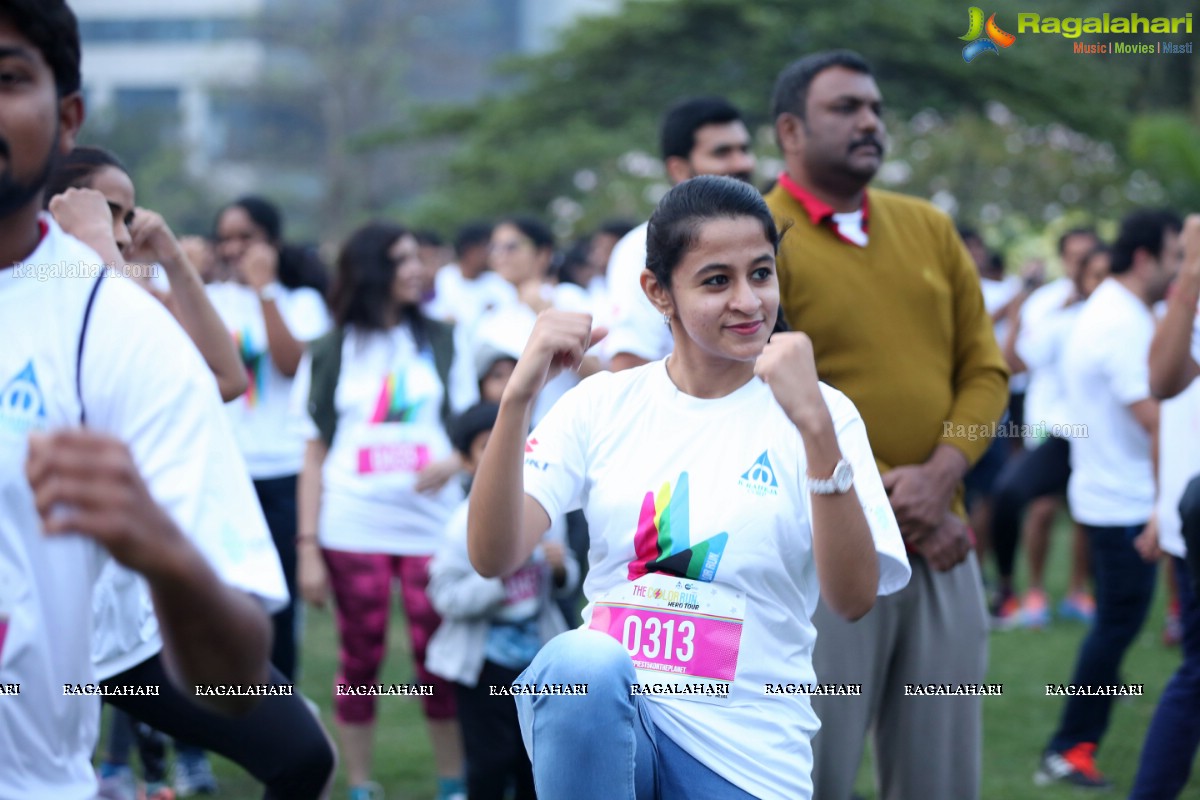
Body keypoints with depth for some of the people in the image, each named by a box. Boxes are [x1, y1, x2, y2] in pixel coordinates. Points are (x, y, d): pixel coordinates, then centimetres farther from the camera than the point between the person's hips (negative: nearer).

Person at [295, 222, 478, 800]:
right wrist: (307, 547, 0)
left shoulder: (440, 342, 11)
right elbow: (315, 455, 8)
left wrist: (454, 460, -13)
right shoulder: (331, 352, 9)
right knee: (360, 660, 3)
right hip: (352, 530, 0)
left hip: (430, 523, 0)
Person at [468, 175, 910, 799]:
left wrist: (815, 426, -25)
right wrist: (518, 394, -18)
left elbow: (854, 598, -13)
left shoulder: (819, 413, 1)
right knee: (580, 663, -31)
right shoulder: (604, 403, 6)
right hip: (602, 707, 2)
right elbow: (492, 556, -5)